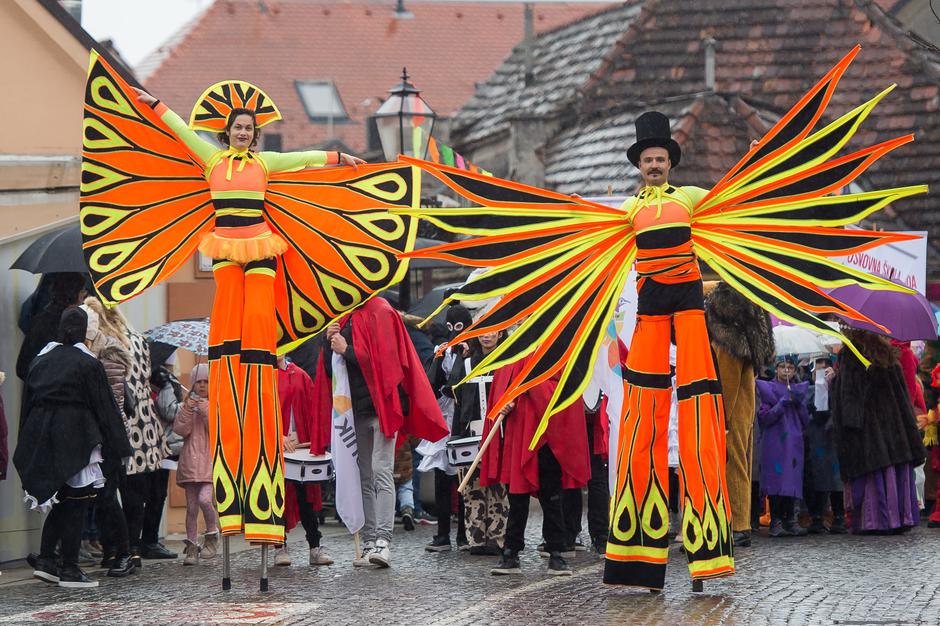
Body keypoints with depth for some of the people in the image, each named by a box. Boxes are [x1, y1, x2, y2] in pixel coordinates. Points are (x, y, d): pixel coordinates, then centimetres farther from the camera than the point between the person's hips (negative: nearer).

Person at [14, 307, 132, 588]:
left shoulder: (40, 361, 7)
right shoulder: (88, 364, -9)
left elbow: (27, 404, 11)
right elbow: (104, 407, -7)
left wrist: (27, 448, 17)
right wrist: (119, 447, -1)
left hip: (41, 439, 5)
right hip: (76, 439, -5)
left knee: (61, 501, 17)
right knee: (75, 504, 1)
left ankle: (45, 560, 8)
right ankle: (69, 570, 0)